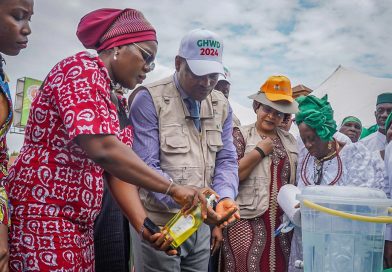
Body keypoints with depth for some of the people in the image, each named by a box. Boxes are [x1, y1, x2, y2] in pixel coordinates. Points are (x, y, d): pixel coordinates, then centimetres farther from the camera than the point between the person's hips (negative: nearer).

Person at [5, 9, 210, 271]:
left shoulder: (114, 100, 14)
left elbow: (119, 171, 12)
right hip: (40, 218, -9)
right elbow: (102, 149, -27)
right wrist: (172, 188, -20)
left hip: (78, 225, 9)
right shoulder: (83, 68, -13)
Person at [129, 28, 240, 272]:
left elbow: (226, 160, 5)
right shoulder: (150, 99, -13)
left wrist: (225, 197, -15)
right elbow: (146, 167, -18)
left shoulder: (222, 105, 5)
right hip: (160, 223, -5)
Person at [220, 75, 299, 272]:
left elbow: (295, 179, 21)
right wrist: (260, 151, -11)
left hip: (281, 222, 5)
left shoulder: (290, 141, 14)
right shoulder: (240, 134, -1)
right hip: (247, 220, -5)